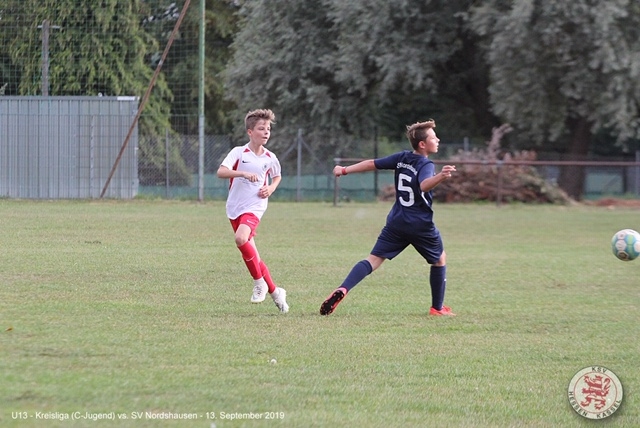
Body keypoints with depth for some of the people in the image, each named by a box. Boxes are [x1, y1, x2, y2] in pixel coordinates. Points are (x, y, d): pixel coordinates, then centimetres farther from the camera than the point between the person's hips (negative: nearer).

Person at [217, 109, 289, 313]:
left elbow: (277, 177, 23)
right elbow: (221, 172, -20)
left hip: (254, 207, -1)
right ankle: (274, 291, 19)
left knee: (241, 238, -30)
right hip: (235, 207, 1)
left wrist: (271, 189, 2)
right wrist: (244, 173, -33)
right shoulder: (238, 152, -5)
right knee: (251, 255, 4)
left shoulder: (270, 158, 3)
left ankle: (259, 281, -13)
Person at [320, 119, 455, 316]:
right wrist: (440, 177, -55)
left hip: (396, 223, 5)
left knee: (374, 259, -2)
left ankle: (342, 290, -25)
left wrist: (345, 170, 22)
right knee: (440, 259, 20)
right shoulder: (426, 165, -14)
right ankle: (437, 307, 25)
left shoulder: (402, 158, 5)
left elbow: (372, 163, 10)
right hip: (421, 226, -5)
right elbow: (424, 185, -36)